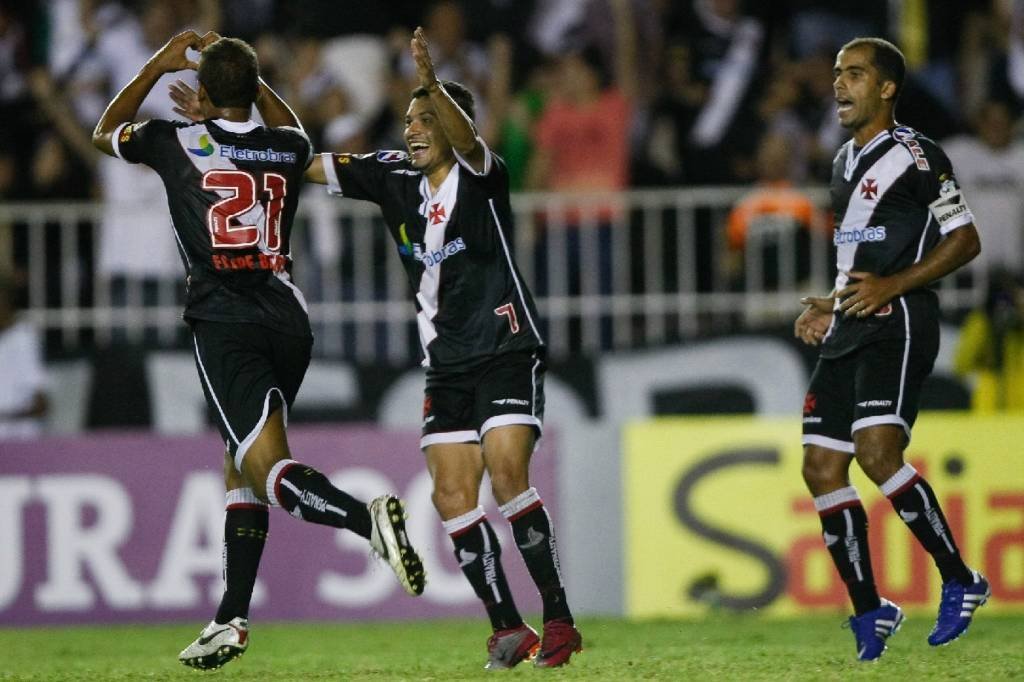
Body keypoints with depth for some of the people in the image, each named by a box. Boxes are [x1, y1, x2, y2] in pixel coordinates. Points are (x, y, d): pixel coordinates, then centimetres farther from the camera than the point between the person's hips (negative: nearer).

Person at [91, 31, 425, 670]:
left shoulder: (179, 143, 0)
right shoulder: (286, 148, 10)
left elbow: (106, 132, 23)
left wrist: (160, 65, 27)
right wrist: (246, 71, 38)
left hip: (225, 324, -5)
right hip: (290, 323, 5)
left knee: (269, 465, -16)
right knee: (241, 466, 17)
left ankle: (368, 518, -44)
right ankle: (232, 620, 15)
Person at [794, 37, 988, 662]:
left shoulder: (913, 154, -6)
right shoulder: (846, 163, 21)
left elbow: (965, 240, -8)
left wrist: (891, 287, -16)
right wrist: (829, 307, 17)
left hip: (897, 325, -9)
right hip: (851, 331, 9)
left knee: (878, 454, -23)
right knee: (822, 470, 2)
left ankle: (960, 581, -10)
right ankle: (870, 613, 10)